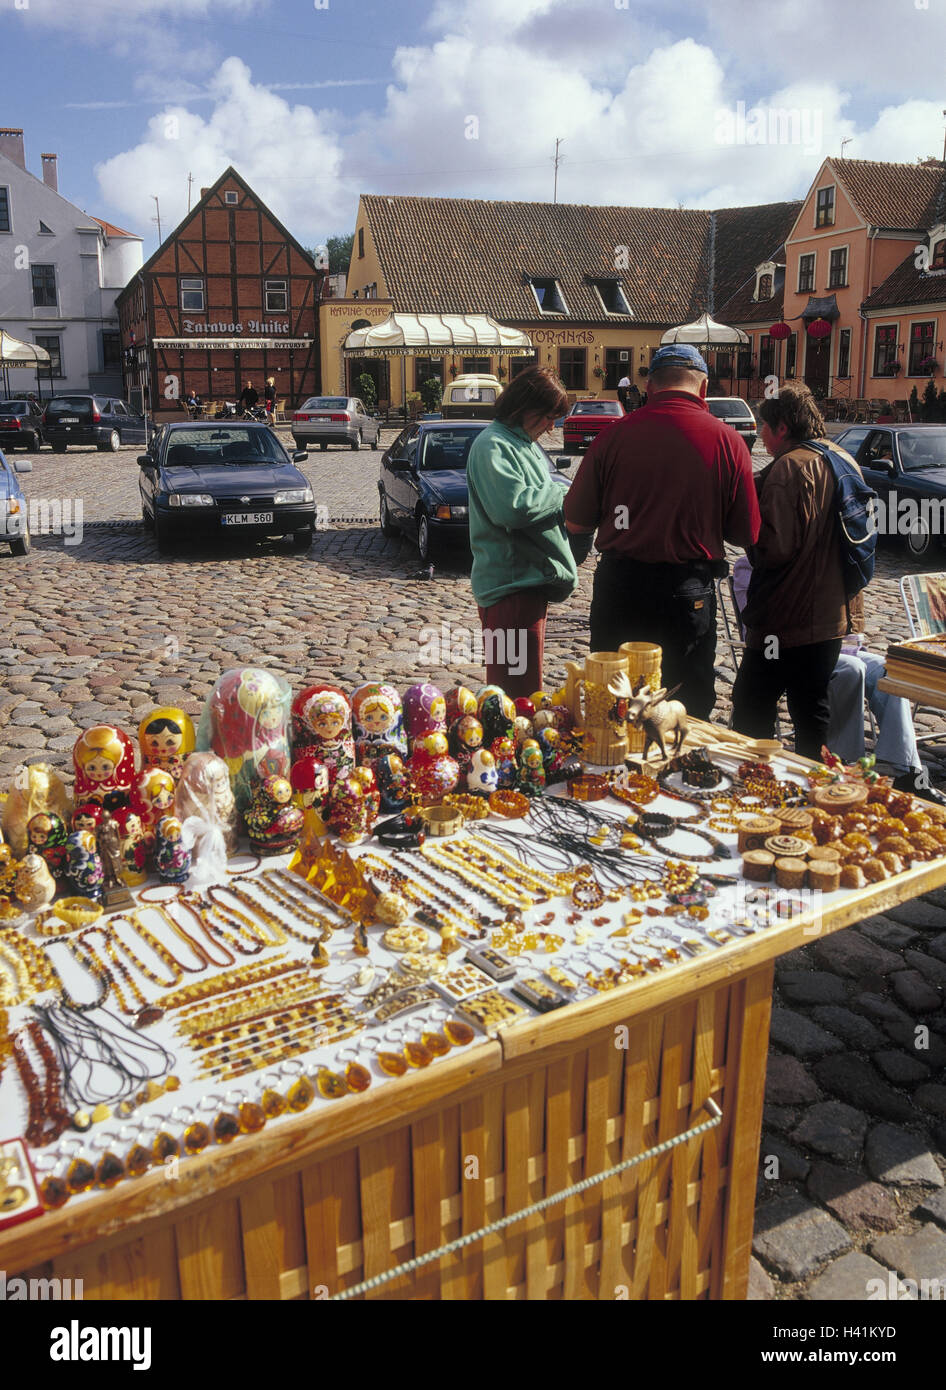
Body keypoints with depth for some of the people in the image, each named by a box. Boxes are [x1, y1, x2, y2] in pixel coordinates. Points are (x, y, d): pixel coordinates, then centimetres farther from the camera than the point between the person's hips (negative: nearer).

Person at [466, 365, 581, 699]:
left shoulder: (527, 444, 20)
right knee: (517, 691, -9)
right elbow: (513, 507, -26)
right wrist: (563, 494, -12)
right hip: (512, 583, -10)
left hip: (531, 579, 10)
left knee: (523, 689, 17)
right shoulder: (492, 445, -12)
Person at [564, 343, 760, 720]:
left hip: (617, 589, 1)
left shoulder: (614, 435, -5)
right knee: (688, 708, 13)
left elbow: (576, 522, 1)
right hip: (687, 591, -1)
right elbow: (746, 534, -1)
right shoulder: (727, 441, -7)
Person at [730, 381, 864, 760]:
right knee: (811, 709, 16)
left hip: (788, 616, -9)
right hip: (834, 613, 9)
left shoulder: (789, 467, -17)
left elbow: (774, 548, -22)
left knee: (751, 708, 2)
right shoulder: (843, 461, 11)